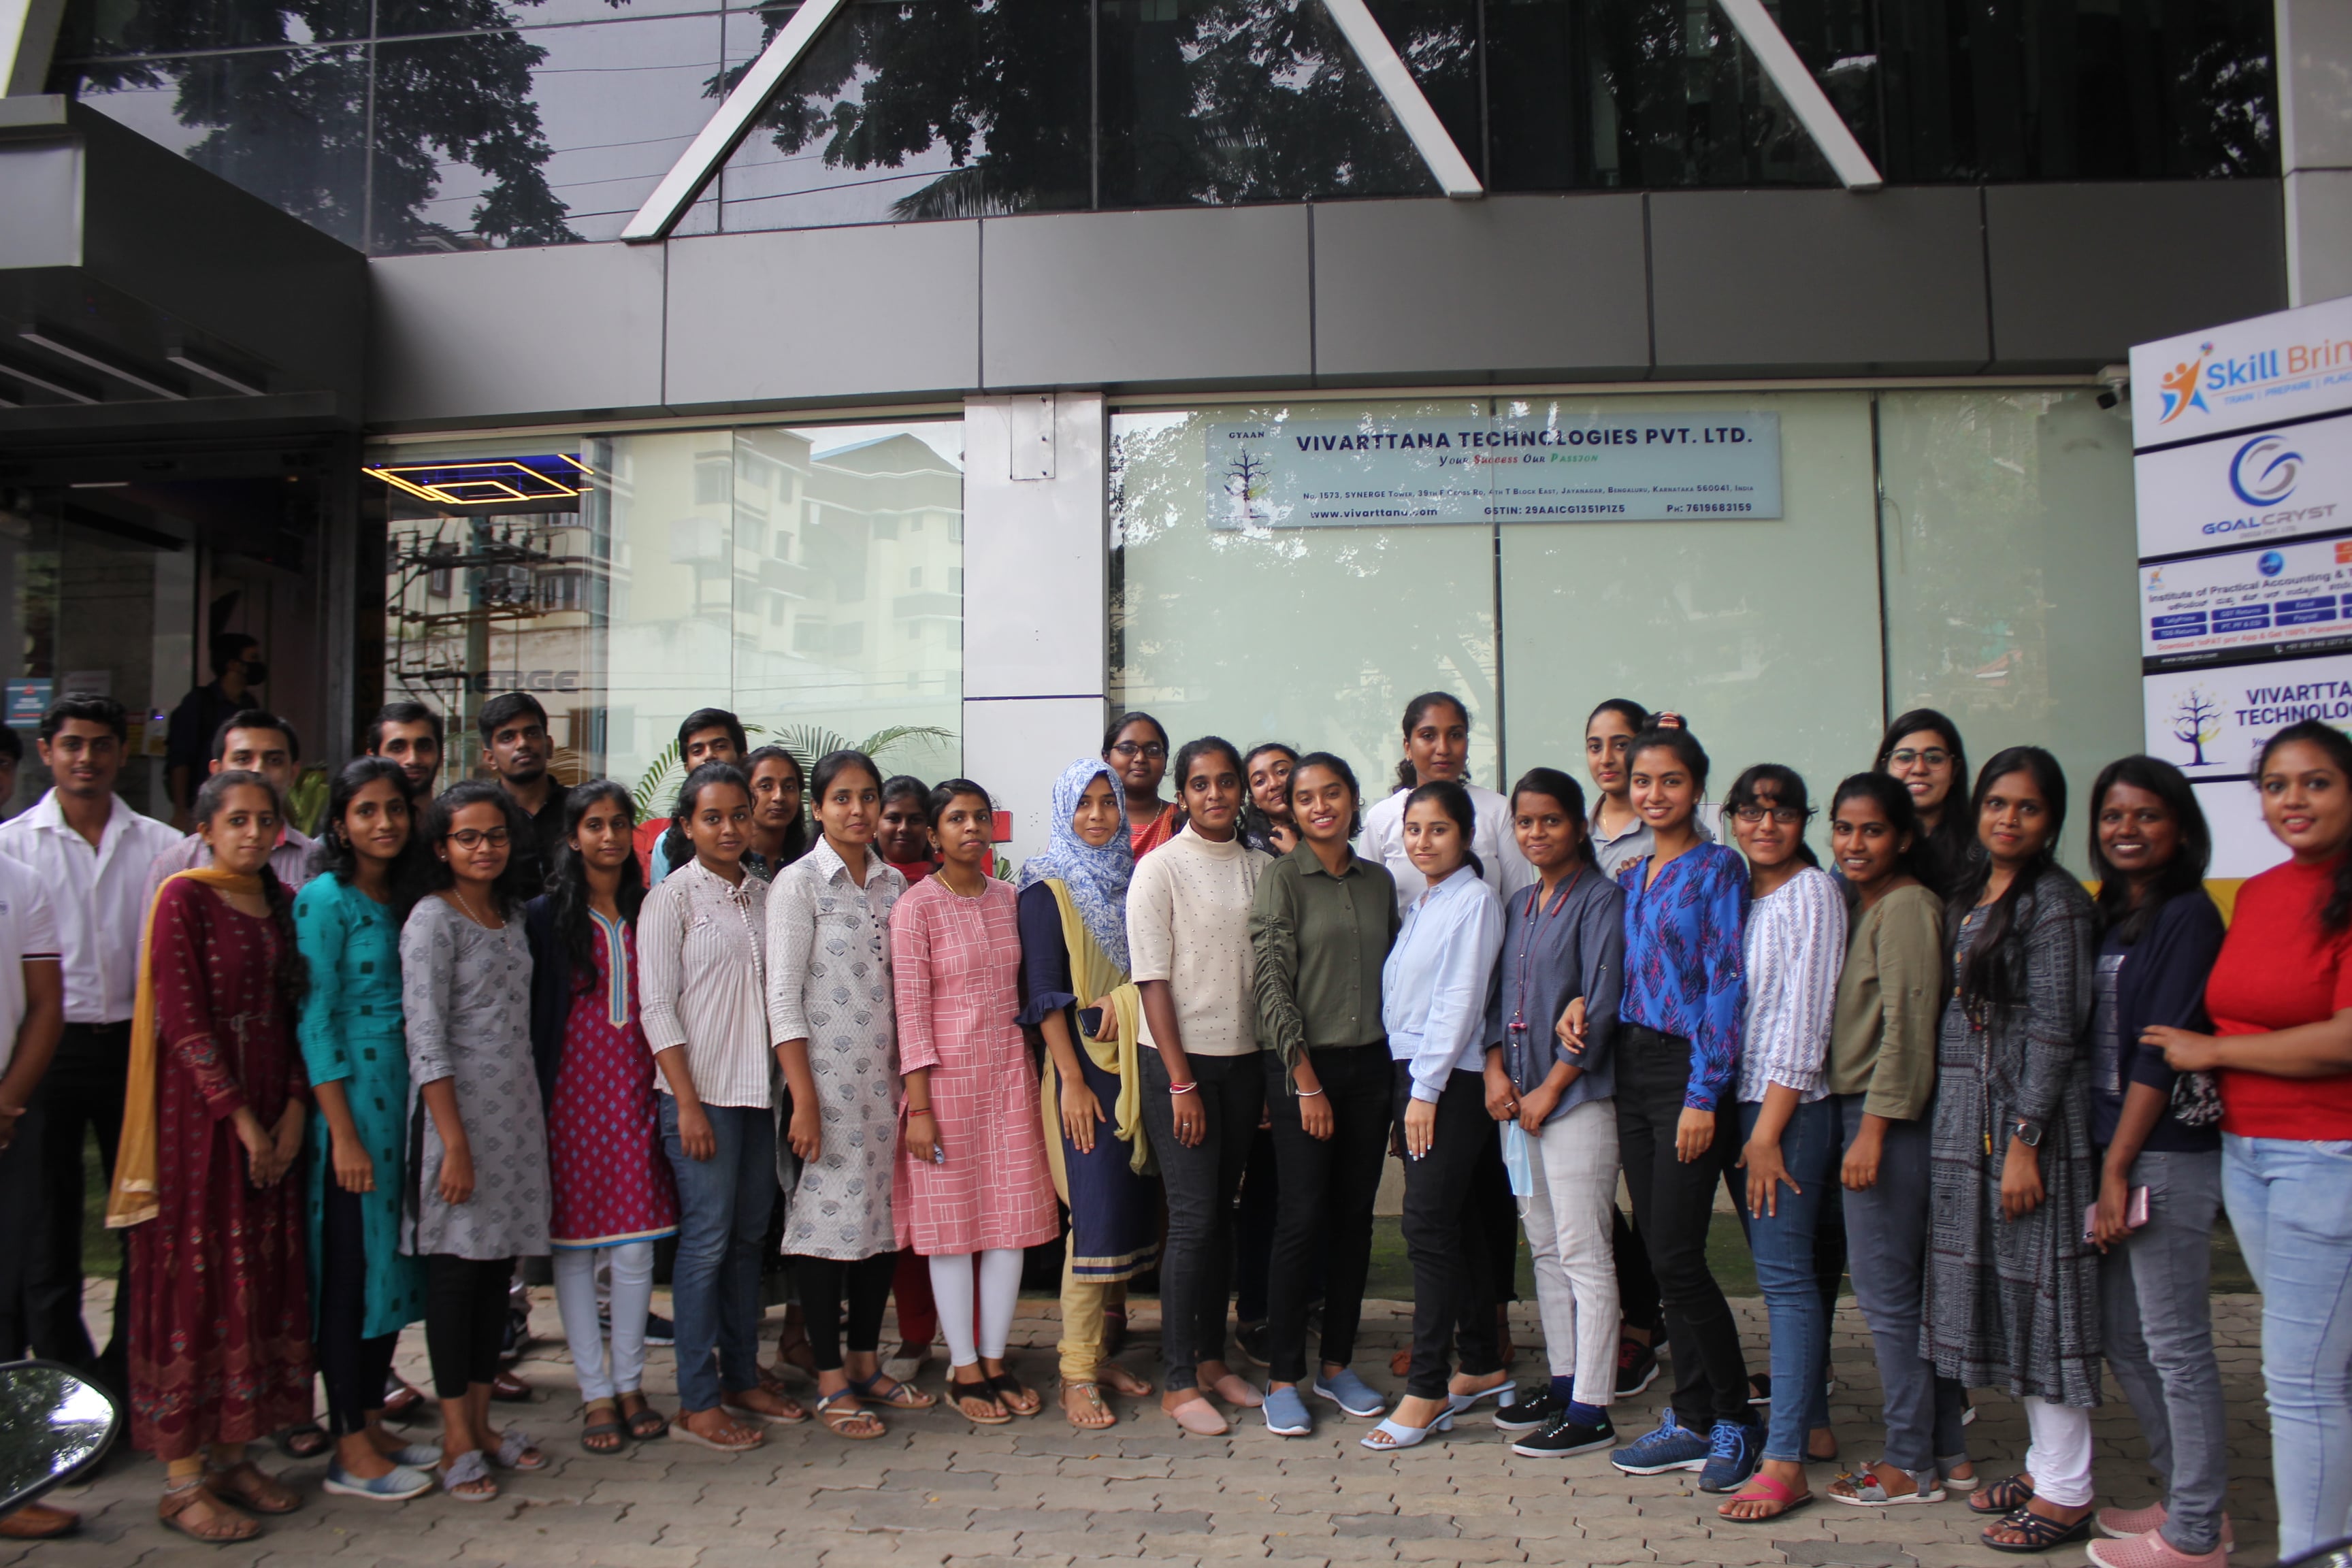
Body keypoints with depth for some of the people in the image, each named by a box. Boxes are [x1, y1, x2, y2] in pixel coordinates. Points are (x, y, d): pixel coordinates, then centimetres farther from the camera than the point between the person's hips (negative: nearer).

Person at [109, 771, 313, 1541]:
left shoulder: (283, 902, 11)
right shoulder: (185, 898, -6)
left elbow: (295, 1012, 10)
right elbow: (184, 1021, -12)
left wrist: (294, 1111, -2)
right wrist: (241, 1120, -14)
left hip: (270, 1119, 6)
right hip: (200, 1117, -6)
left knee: (262, 1277, 8)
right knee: (196, 1279, -1)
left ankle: (231, 1454, 20)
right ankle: (183, 1479, 8)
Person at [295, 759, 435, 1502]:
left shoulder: (403, 901, 12)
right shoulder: (325, 899, -9)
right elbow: (314, 1019, -13)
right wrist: (343, 1132, -16)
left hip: (403, 1095, 7)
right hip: (350, 1097, -7)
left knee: (392, 1260, 12)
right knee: (351, 1266, -1)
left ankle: (372, 1425, 23)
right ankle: (350, 1451, 8)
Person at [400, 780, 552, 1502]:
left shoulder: (510, 915, 13)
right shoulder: (433, 919, -8)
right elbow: (425, 1036, -14)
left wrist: (526, 1112, 11)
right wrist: (453, 1138, -18)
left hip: (517, 1108, 7)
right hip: (460, 1106, -7)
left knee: (500, 1261, 10)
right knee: (457, 1265, -1)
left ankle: (482, 1421, 21)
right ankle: (457, 1442, 8)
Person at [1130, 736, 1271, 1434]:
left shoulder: (1260, 867, 7)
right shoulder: (1160, 868, -7)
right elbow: (1153, 980, -9)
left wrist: (1276, 1067, 5)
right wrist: (1181, 1083, -12)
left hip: (1244, 1060, 5)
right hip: (1182, 1061, -5)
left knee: (1223, 1212, 12)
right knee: (1192, 1217, -4)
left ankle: (1212, 1358, 24)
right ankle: (1178, 1382, 6)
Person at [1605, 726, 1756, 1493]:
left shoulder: (1717, 867, -6)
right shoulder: (1630, 875, 14)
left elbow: (1726, 982, -12)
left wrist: (1704, 1093, -17)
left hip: (1689, 1066, -7)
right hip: (1631, 1066, 7)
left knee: (1676, 1254, -7)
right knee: (1657, 1251, 9)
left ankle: (1734, 1421, 10)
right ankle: (1692, 1421, 19)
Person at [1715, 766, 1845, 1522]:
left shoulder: (1813, 892, -8)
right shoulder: (1736, 892, 13)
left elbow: (1804, 1016, -13)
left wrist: (1769, 1129, -14)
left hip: (1792, 1105, -7)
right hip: (1743, 1095, 7)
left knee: (1784, 1273, -8)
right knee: (1780, 1269, 12)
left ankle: (1785, 1462, -5)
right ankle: (1809, 1416, 23)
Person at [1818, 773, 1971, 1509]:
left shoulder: (1905, 905, -13)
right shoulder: (1861, 904, 15)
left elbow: (1907, 1029, -18)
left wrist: (1872, 1130, -19)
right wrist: (1863, 1124, 12)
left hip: (1888, 1116, -9)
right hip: (1863, 1111, 9)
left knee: (1885, 1292, -1)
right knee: (1914, 1290, 14)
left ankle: (1911, 1464, 10)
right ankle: (1948, 1453, 24)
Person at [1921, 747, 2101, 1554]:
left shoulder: (2055, 901, -10)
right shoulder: (1966, 899, 14)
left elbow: (2054, 1030, -15)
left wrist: (2024, 1141, -18)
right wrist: (1954, 1120, 12)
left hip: (2030, 1118, -8)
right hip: (1968, 1117, 8)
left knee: (2042, 1284, -2)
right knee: (2000, 1285, 13)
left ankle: (2067, 1492, 8)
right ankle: (2044, 1463, 26)